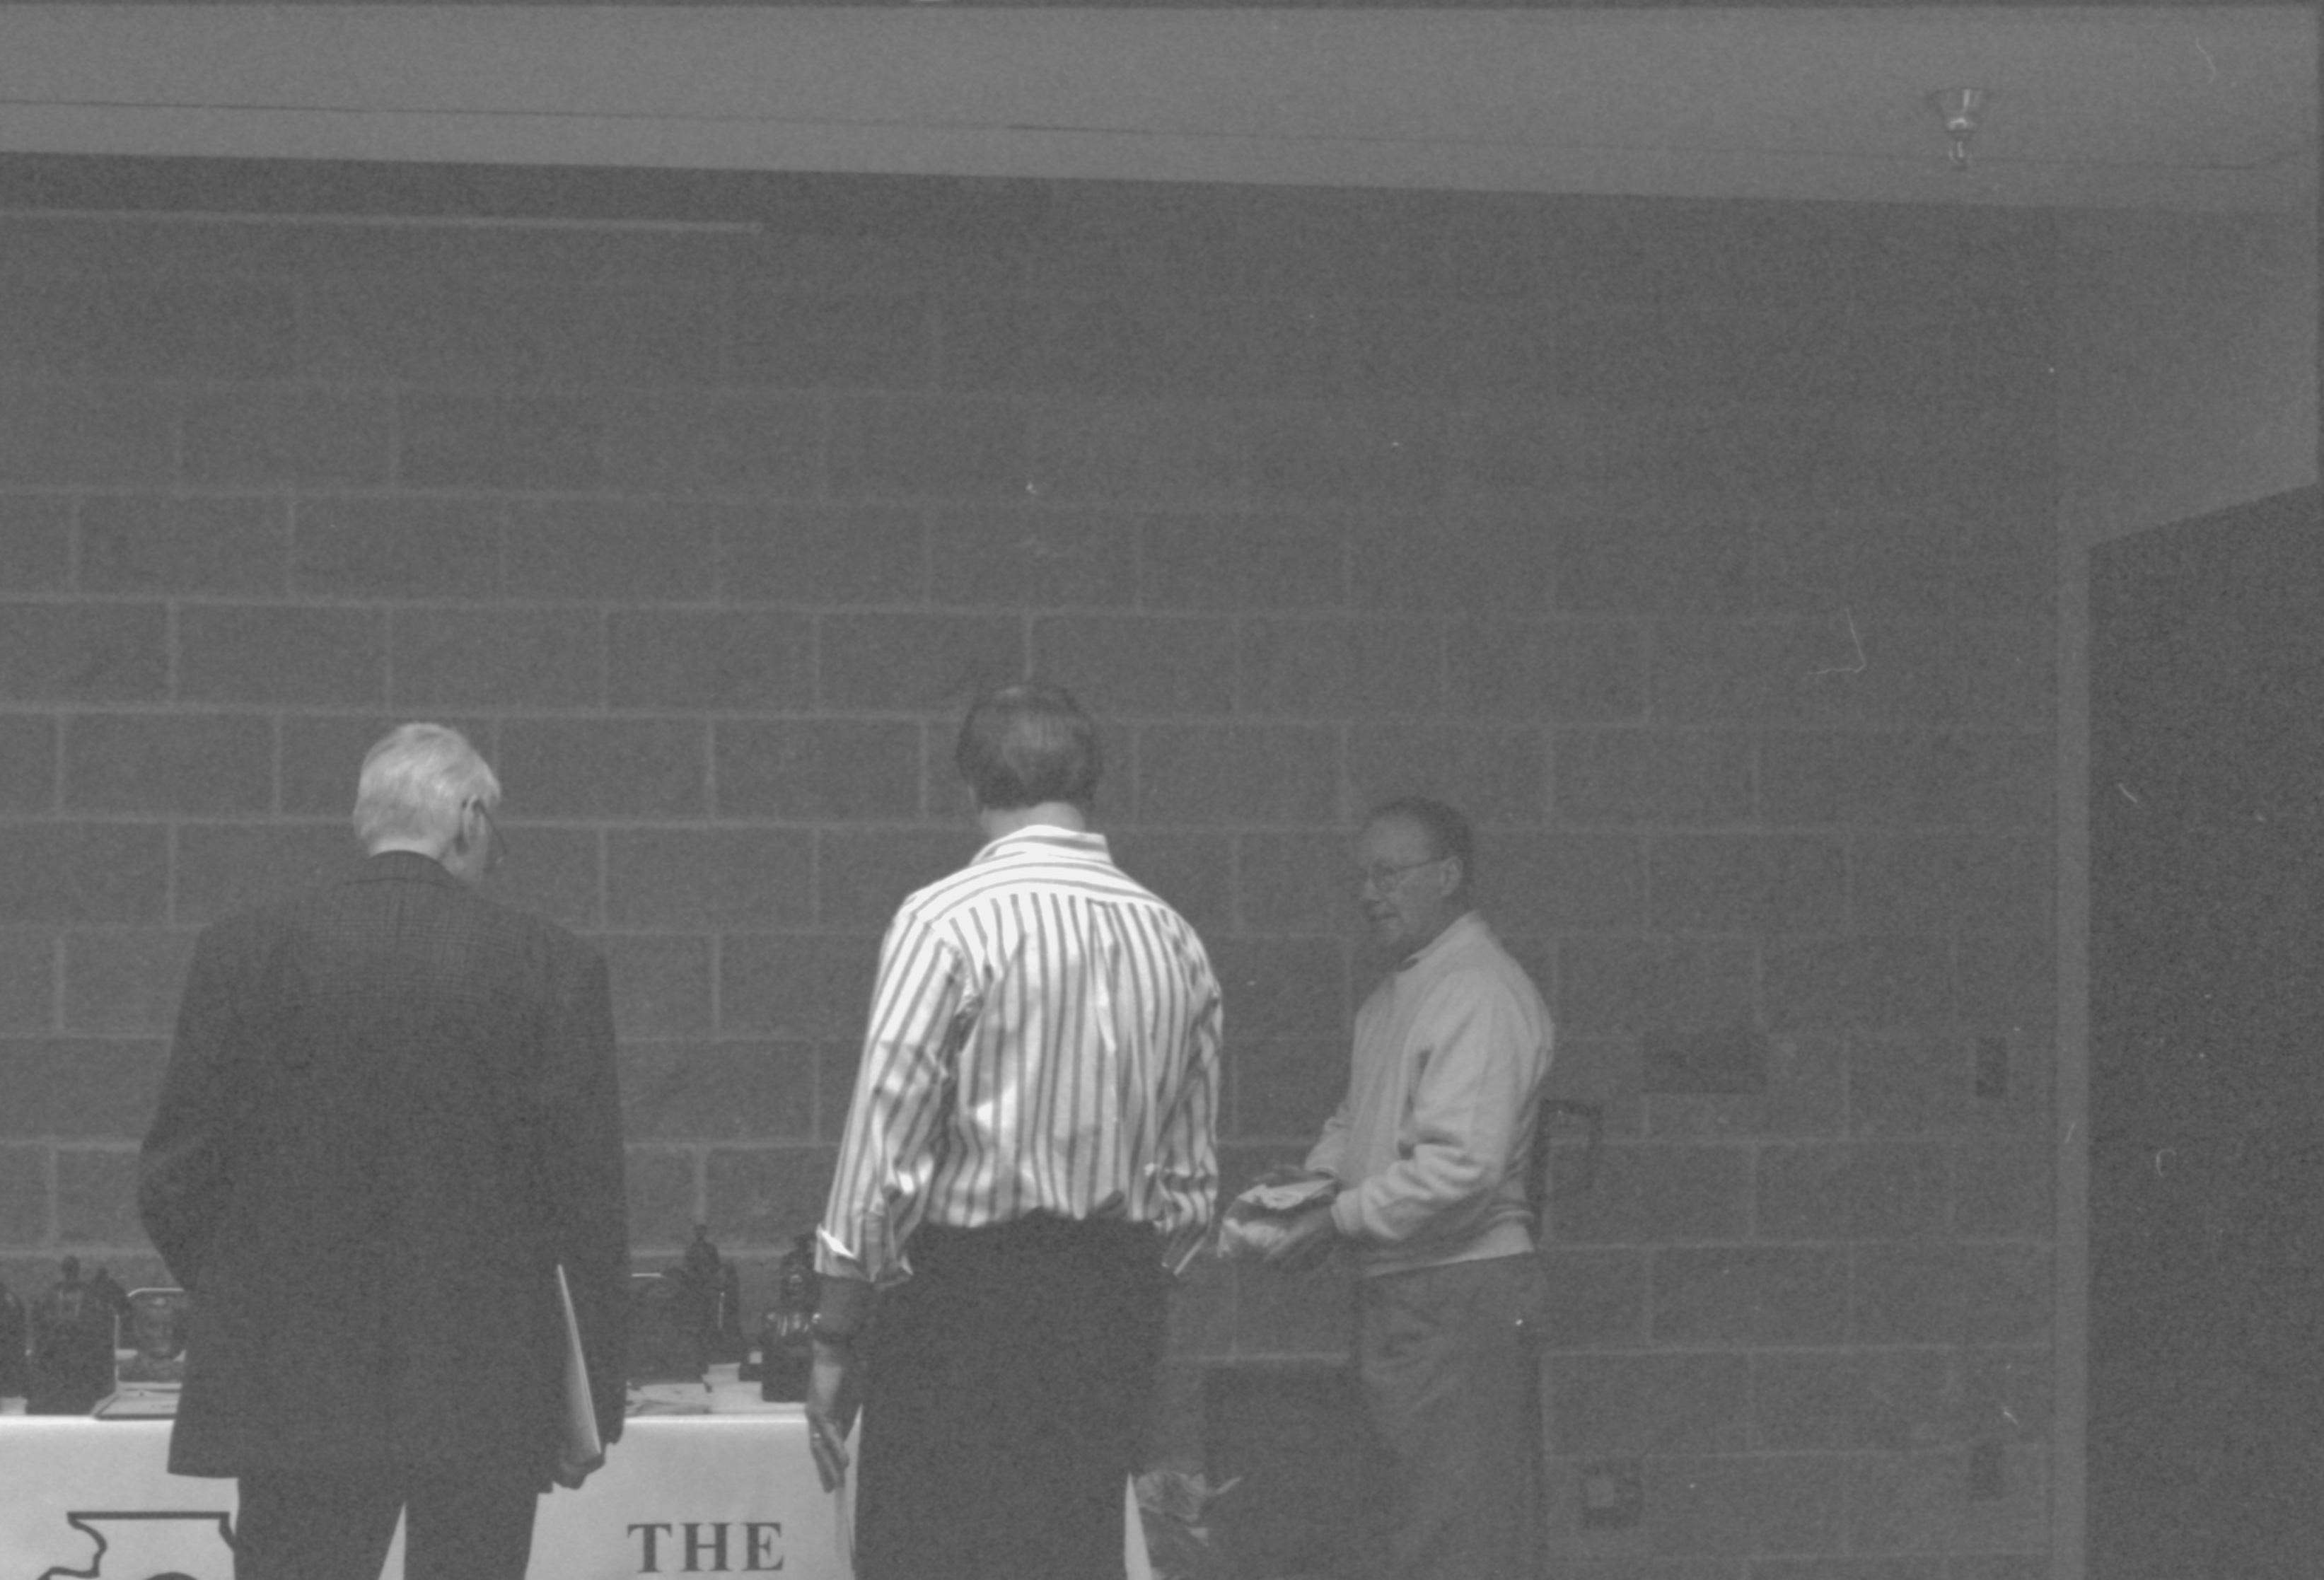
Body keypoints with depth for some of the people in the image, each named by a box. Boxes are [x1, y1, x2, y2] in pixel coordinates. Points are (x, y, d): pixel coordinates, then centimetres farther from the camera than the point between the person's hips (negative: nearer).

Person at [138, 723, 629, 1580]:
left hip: (291, 1382, 1)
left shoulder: (243, 952, -1)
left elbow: (172, 1181, 1)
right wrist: (591, 1410, 5)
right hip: (488, 1395, -1)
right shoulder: (550, 966, -4)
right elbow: (587, 1197, -3)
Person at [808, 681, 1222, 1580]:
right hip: (1120, 1296, 6)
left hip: (966, 1286, -6)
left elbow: (884, 1140, -11)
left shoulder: (945, 922, -9)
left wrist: (836, 1336, -5)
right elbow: (1192, 1176, 12)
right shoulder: (1174, 941, 8)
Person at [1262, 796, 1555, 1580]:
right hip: (1394, 1294, 10)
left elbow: (1463, 1166, -24)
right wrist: (1316, 1177, 7)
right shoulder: (1392, 994, 16)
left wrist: (1340, 1221, -17)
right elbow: (1356, 1118, 27)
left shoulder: (1483, 995, -16)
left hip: (1460, 1297, -10)